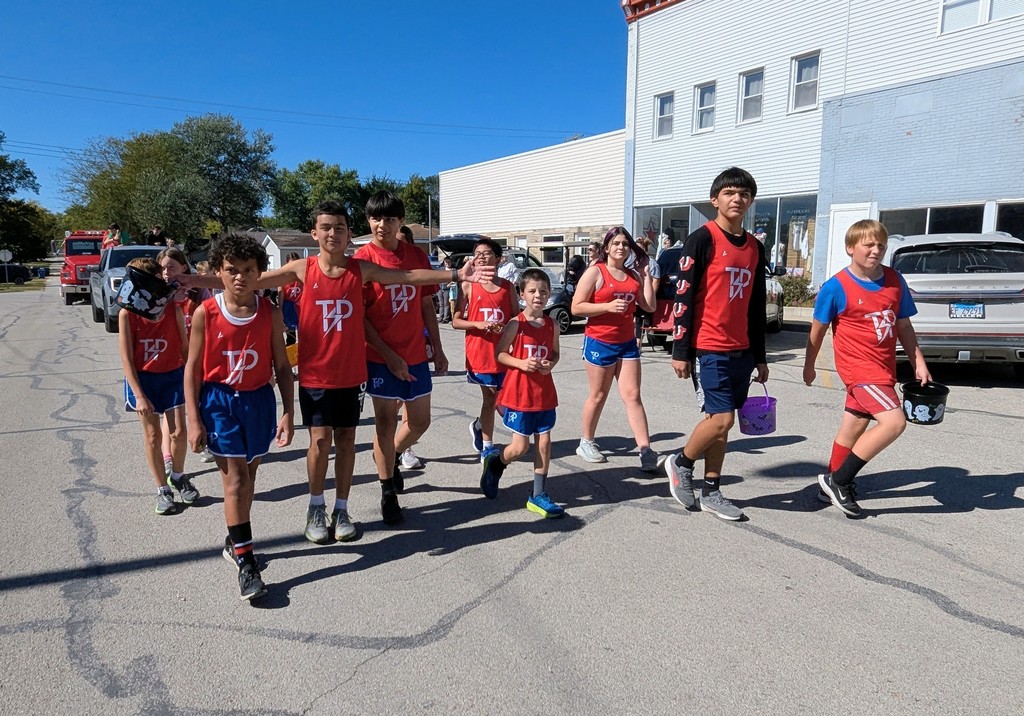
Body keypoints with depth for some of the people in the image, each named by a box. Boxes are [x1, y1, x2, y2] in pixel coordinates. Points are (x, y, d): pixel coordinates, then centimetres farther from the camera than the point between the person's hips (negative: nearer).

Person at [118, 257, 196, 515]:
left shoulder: (173, 309, -8)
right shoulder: (128, 314, -12)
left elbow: (185, 348, 0)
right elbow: (126, 358, -11)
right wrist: (139, 395, -15)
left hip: (172, 376, 1)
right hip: (143, 378, -1)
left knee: (179, 432, 0)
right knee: (153, 436, 5)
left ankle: (177, 475, 28)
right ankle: (163, 490, 19)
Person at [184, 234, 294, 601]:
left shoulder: (270, 313, -3)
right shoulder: (205, 313, -7)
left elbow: (282, 366, 2)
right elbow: (192, 368, -2)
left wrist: (288, 412, -2)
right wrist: (194, 420, -6)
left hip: (259, 399, 2)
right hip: (218, 399, -2)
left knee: (247, 475, 15)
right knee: (235, 477, -6)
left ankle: (235, 540, 35)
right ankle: (246, 562, -1)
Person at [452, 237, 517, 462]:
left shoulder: (508, 287, 4)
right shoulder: (468, 286, -1)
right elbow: (455, 321, -2)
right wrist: (478, 324, -17)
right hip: (479, 351, -2)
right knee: (489, 397, 6)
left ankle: (479, 425, 31)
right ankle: (487, 446, 22)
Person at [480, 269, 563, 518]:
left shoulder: (552, 325, 3)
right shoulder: (516, 324, -9)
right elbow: (500, 353, -5)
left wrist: (550, 364, -6)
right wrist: (521, 363, -20)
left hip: (545, 394, 4)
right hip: (519, 393, -4)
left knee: (544, 443, 6)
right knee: (520, 447, -1)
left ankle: (538, 495, 17)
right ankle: (494, 461, 32)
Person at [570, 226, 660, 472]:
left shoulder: (633, 275, 10)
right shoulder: (595, 272, -6)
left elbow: (649, 306, 5)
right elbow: (576, 307, -12)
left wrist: (646, 274, 2)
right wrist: (608, 306, -21)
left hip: (627, 343, 5)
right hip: (600, 342, -5)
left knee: (633, 395, 1)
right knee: (598, 396, 7)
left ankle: (645, 450, -1)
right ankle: (586, 443, 25)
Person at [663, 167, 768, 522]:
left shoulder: (755, 248, 14)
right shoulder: (702, 239, -7)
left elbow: (756, 307, 19)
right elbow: (683, 297, -10)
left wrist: (760, 356, 19)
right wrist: (680, 351, -13)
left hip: (741, 351, 7)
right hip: (708, 349, -6)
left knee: (719, 420, 11)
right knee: (722, 419, -10)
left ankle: (711, 492, 20)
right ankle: (680, 463, 15)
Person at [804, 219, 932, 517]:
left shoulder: (895, 281, 4)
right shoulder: (836, 287, -12)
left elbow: (904, 326, 13)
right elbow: (818, 329, -1)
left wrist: (919, 364, 10)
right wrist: (809, 366, 7)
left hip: (884, 367, 6)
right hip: (858, 366, -6)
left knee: (854, 426, 16)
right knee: (894, 421, -19)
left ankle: (833, 484, 34)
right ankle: (838, 481, -7)